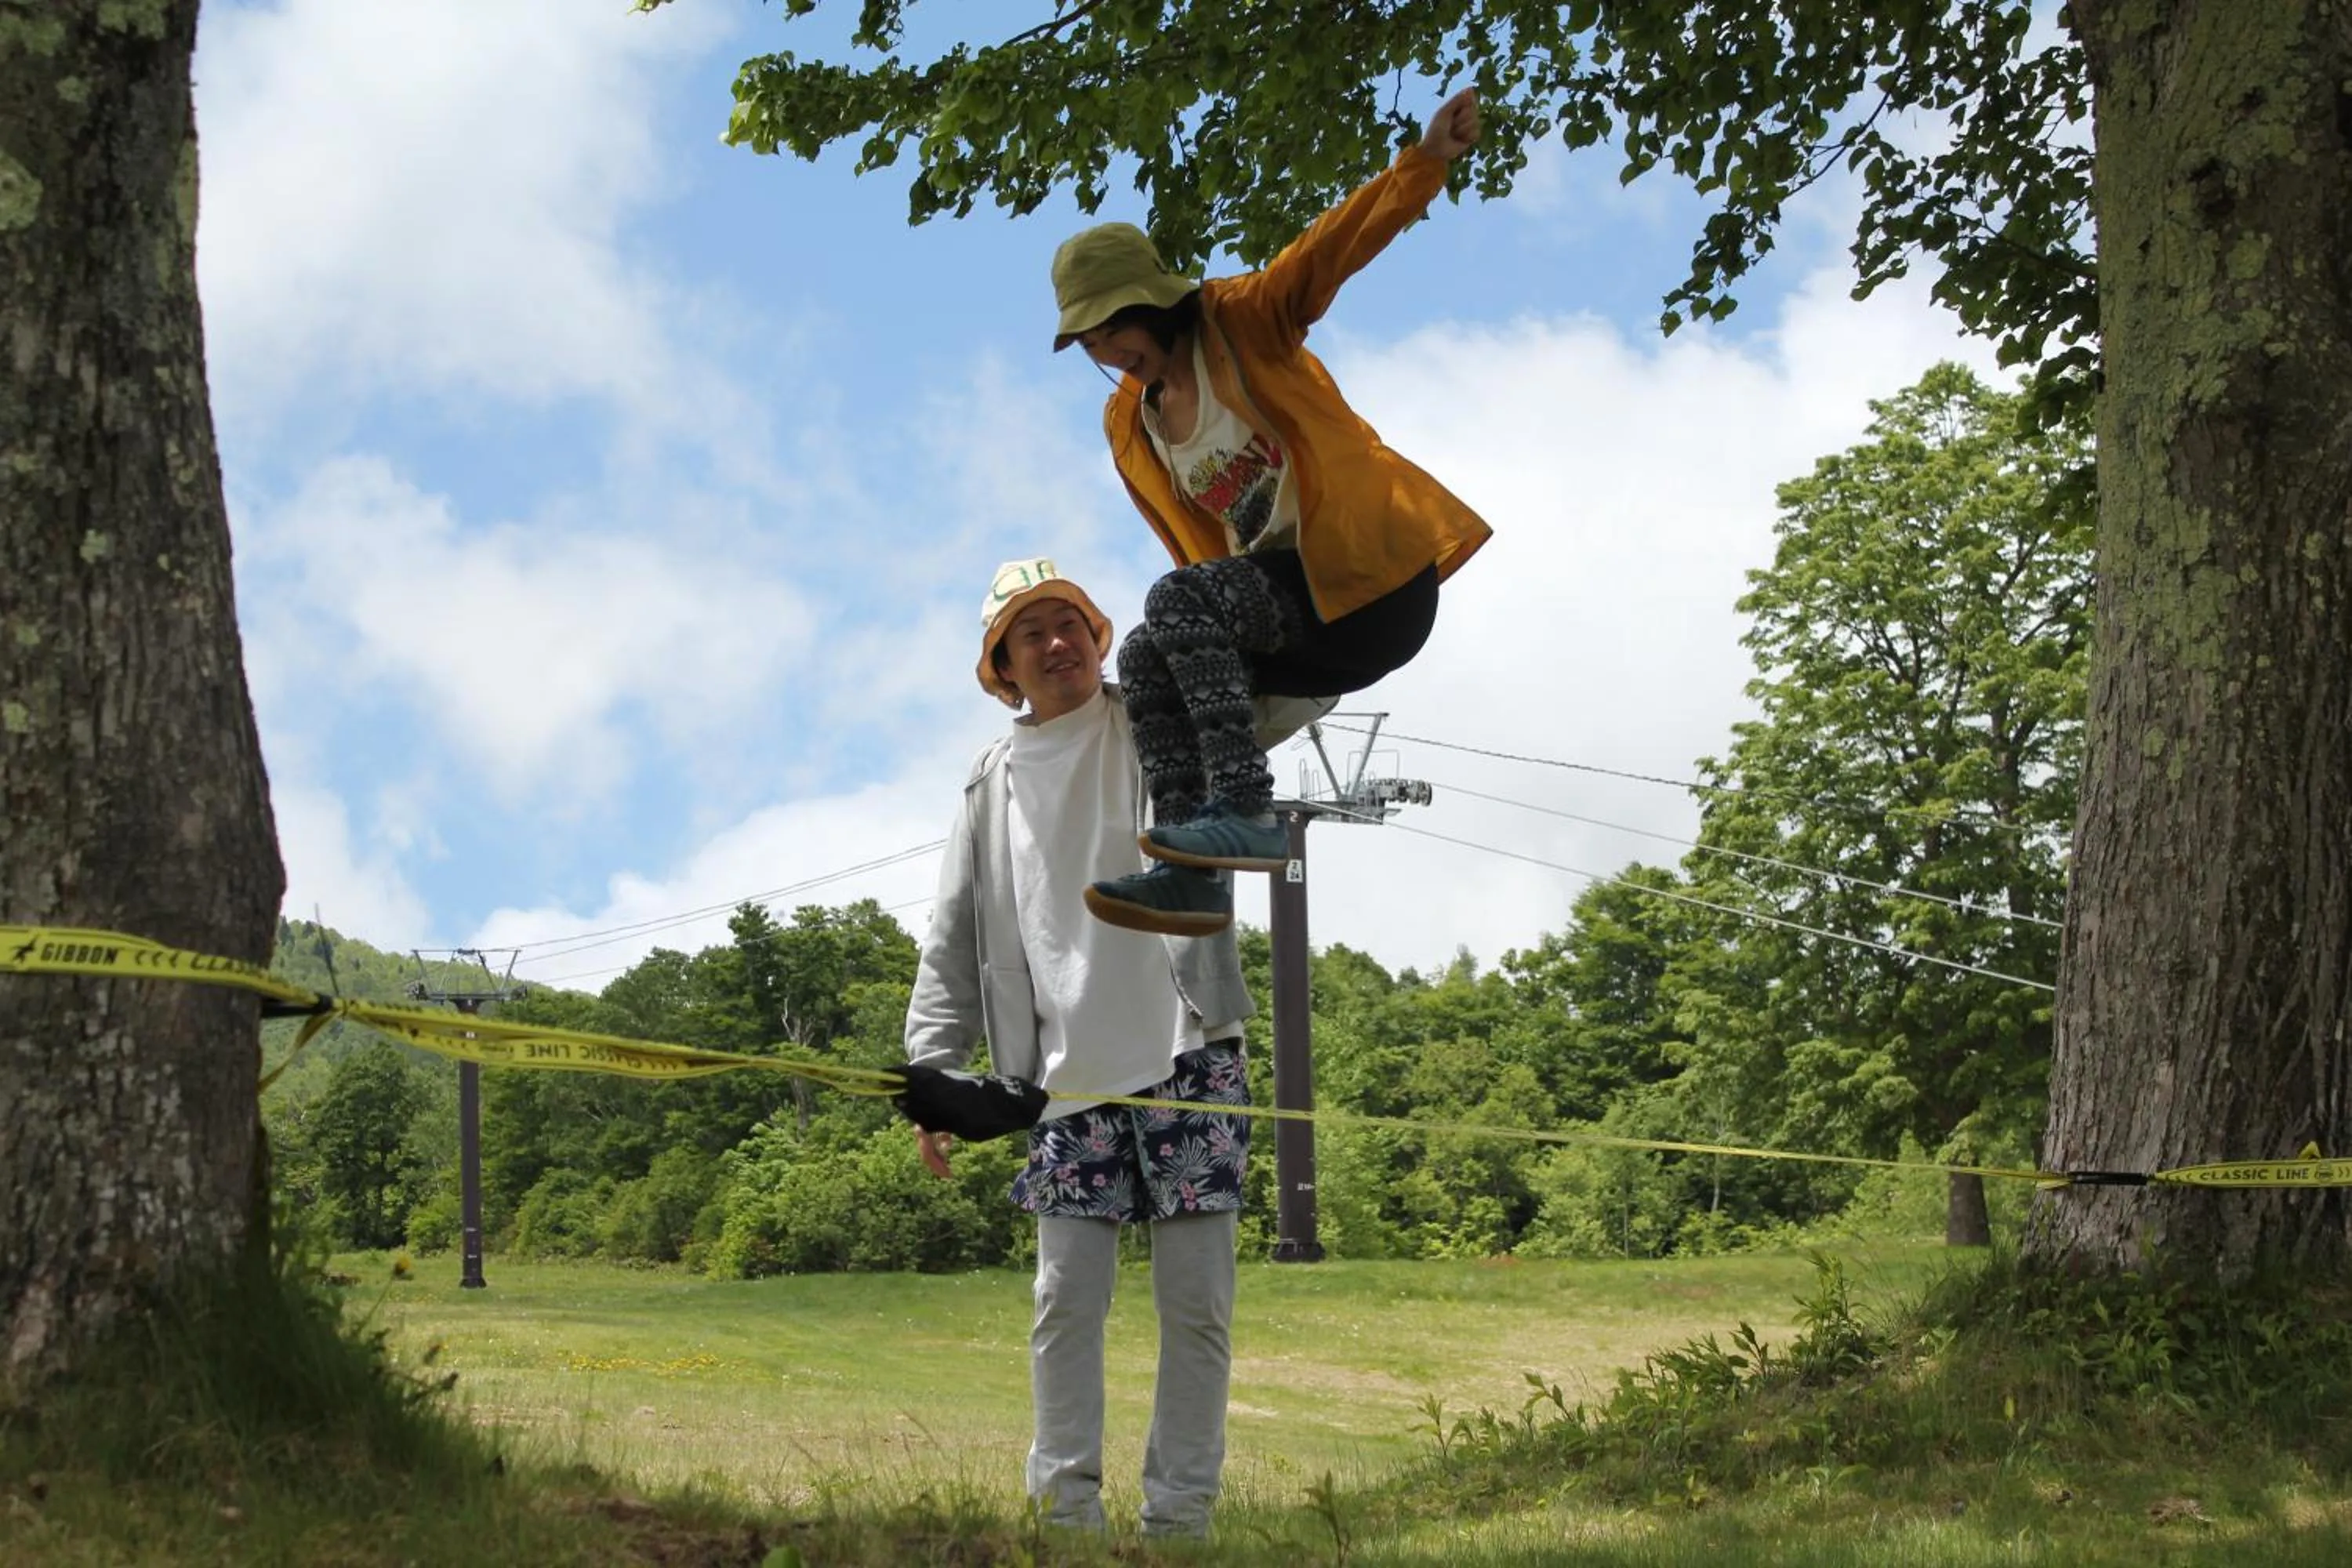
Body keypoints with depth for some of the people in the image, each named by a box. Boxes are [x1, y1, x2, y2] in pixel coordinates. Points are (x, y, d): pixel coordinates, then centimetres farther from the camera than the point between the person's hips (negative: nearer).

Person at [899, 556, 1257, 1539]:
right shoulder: (992, 785, 14)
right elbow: (954, 942, 13)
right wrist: (932, 1066, 4)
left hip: (1186, 1053, -2)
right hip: (1067, 1078, 2)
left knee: (1195, 1302, -3)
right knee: (1067, 1299, -2)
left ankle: (1179, 1517, 2)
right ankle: (1066, 1511, 3)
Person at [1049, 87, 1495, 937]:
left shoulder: (1243, 320, -3)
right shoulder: (1126, 425, 13)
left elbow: (1337, 246, -17)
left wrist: (1426, 161, -31)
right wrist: (1212, 632, 4)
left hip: (1371, 575, -7)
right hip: (1288, 613, 7)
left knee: (1177, 604, -25)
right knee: (1144, 658, -16)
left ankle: (1244, 810, -33)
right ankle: (1192, 870, -25)